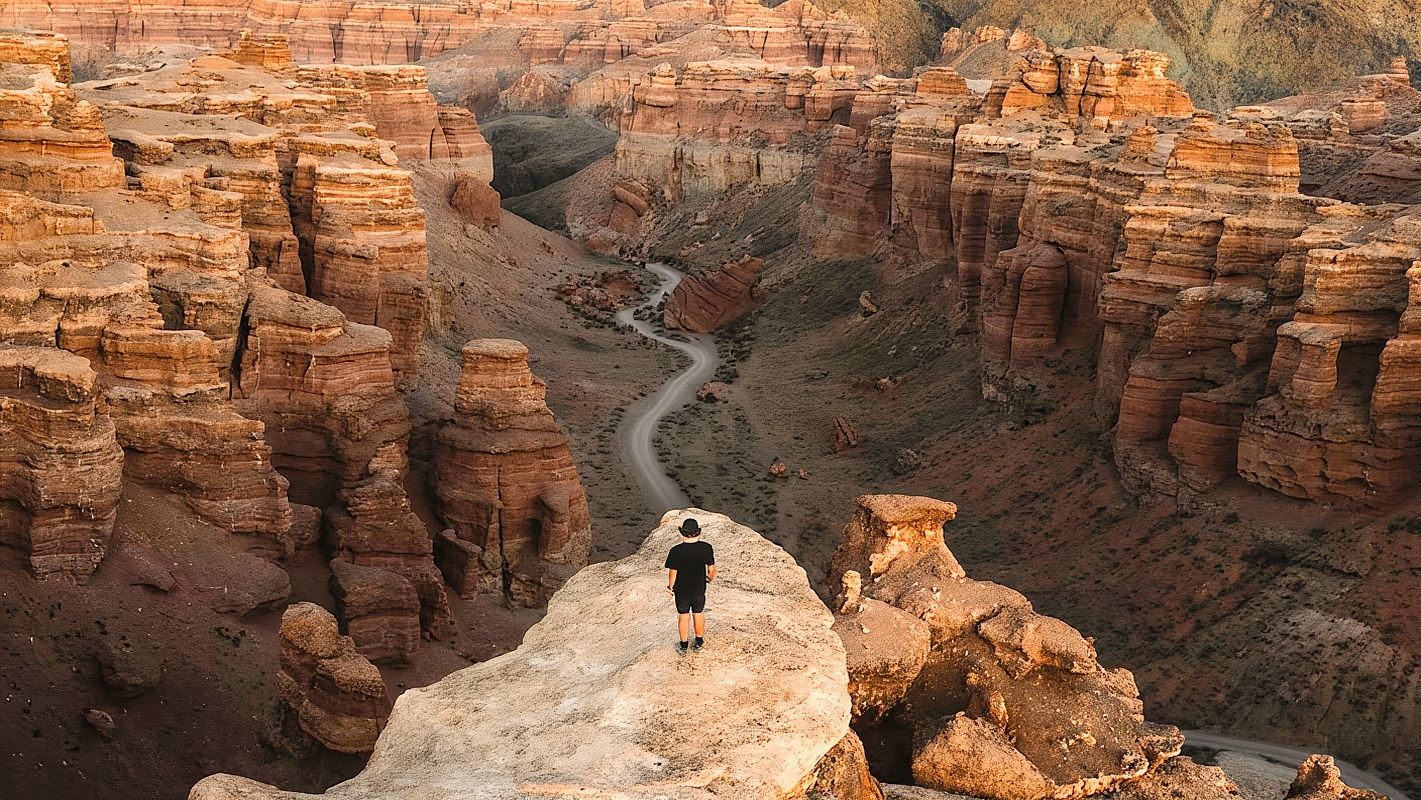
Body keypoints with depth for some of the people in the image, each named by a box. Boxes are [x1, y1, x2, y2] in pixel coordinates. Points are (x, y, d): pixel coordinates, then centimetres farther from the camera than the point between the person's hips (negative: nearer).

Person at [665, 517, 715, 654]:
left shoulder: (676, 551, -24)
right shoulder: (706, 548, -19)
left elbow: (673, 573, -16)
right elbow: (711, 569, -10)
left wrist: (670, 586, 3)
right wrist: (710, 578, 13)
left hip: (681, 590, -1)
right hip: (699, 589, 1)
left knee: (683, 616, 17)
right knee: (699, 614, 22)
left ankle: (684, 645, 30)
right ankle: (699, 642, 38)